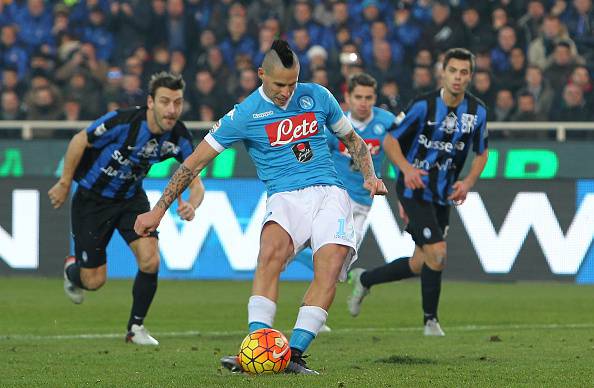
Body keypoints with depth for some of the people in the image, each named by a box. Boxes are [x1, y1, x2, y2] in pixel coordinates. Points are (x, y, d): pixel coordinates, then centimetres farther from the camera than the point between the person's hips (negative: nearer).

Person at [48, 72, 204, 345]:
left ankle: (136, 327, 4)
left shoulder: (178, 137, -17)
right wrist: (64, 184, -8)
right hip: (92, 198, -4)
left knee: (150, 260, -18)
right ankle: (72, 270, 39)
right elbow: (79, 141, -16)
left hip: (131, 197, 4)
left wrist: (191, 206, -36)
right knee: (94, 280, 0)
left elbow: (196, 182, -13)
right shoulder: (123, 122, -31)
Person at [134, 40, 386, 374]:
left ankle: (295, 353, -28)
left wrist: (370, 176, 8)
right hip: (285, 197, -2)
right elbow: (196, 162, 4)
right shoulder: (245, 115, 1)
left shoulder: (317, 96, 10)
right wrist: (158, 211, 2)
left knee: (330, 266, -25)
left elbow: (351, 138, 26)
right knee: (271, 250, -34)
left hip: (329, 193, 2)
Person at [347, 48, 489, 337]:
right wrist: (406, 168, -25)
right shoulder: (424, 105, -13)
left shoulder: (478, 111, 0)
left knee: (420, 265, 8)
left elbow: (481, 153, 13)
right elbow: (390, 141, -7)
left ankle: (364, 279, 32)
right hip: (415, 189, -6)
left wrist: (468, 181, -5)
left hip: (443, 195, 6)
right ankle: (430, 320, 1)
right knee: (437, 253, -17)